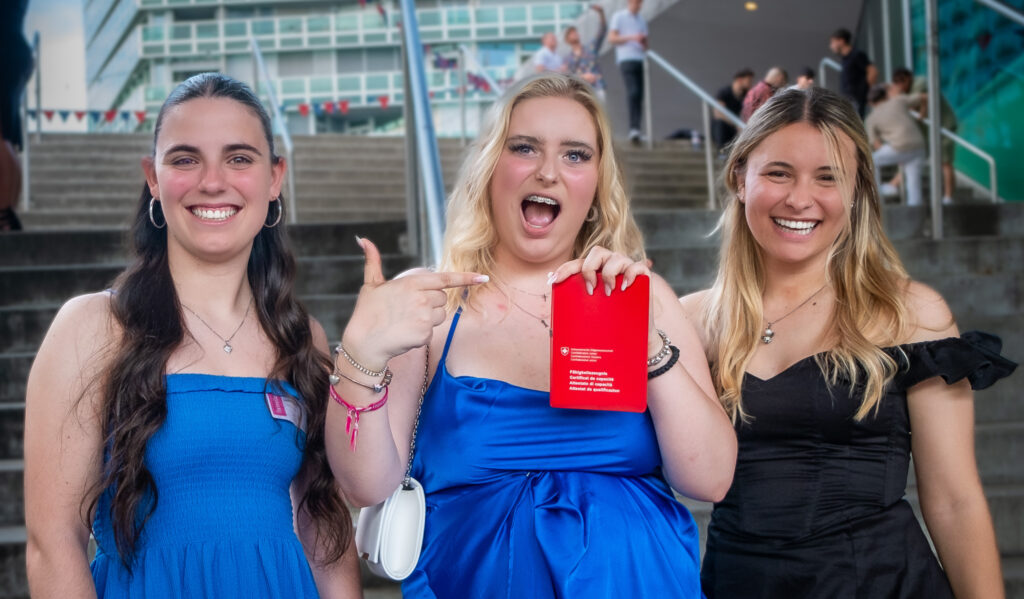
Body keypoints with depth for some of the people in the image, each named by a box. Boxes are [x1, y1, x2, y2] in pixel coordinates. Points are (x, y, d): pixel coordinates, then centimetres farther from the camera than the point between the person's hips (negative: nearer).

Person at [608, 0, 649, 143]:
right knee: (633, 92, -20)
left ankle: (636, 130, 1)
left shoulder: (641, 20, 22)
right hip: (626, 59, -6)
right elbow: (611, 39, -2)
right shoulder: (619, 17, 6)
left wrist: (643, 42, 1)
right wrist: (631, 37, -13)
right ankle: (633, 128, -25)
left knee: (640, 94, -2)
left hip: (640, 60, 6)